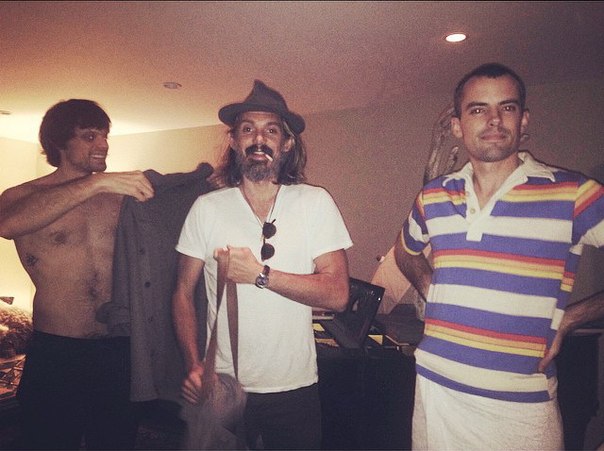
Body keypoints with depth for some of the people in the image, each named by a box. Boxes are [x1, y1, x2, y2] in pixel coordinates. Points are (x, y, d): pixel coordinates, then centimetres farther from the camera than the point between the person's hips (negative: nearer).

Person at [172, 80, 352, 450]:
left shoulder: (316, 202, -7)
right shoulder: (206, 208, -4)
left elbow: (337, 294, -12)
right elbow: (184, 292, 2)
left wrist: (260, 274, -19)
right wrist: (194, 365, -8)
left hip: (295, 390, 0)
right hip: (222, 389, 1)